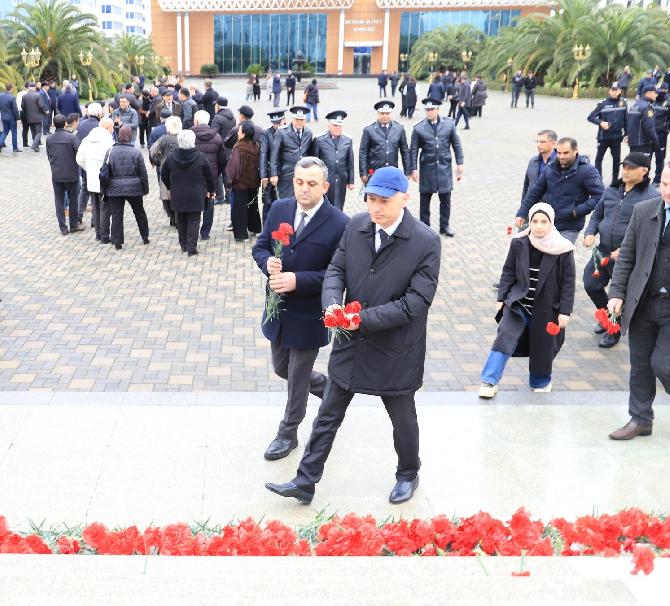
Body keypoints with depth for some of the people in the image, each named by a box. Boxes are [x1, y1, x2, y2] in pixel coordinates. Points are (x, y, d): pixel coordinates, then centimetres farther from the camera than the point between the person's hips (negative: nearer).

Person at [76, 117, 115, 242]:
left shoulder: (87, 140, 5)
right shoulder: (108, 141, -15)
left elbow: (79, 159, 9)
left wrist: (88, 170, 17)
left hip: (91, 180, 6)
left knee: (95, 208, 16)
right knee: (105, 208, 2)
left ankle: (98, 233, 23)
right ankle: (104, 236, 6)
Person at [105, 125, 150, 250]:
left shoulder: (111, 151, -5)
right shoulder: (136, 152, -7)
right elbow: (143, 173, -4)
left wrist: (105, 189, 8)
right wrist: (145, 189, 7)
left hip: (115, 189, 0)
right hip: (134, 188, 0)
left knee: (116, 215, 5)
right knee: (139, 212, 17)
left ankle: (117, 242, 4)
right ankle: (145, 237, 27)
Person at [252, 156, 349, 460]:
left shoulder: (339, 224, -18)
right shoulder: (279, 209, -2)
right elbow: (260, 246, 7)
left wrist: (298, 281, -27)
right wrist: (267, 262, -17)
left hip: (309, 315, -6)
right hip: (278, 308, 6)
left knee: (298, 376, 9)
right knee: (282, 368, 21)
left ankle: (288, 434, 29)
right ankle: (329, 388, 47)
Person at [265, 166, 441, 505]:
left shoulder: (426, 242, -18)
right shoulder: (356, 226, -4)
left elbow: (417, 301, -21)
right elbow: (336, 270, 1)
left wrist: (365, 318, -27)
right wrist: (332, 304, -21)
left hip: (396, 351, -4)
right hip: (351, 344, 4)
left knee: (403, 420, 19)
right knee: (327, 417, 11)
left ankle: (408, 475, 44)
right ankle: (305, 483, 23)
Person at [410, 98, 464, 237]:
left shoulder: (449, 124, -2)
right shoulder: (419, 128, -6)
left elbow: (456, 144, 5)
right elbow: (414, 150, -1)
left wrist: (460, 163, 2)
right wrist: (414, 169, -4)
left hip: (444, 168, 1)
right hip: (427, 168, -1)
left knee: (445, 198, 8)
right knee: (425, 199, 8)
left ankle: (444, 226, 23)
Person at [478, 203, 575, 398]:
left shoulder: (563, 249, -9)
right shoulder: (519, 243, -4)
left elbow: (568, 282, -5)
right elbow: (508, 272, 4)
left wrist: (565, 311, -7)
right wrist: (501, 298, 2)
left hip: (546, 308, 0)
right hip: (518, 303, 1)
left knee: (542, 346, 12)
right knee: (504, 338, -14)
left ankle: (540, 382, 37)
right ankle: (489, 382, -12)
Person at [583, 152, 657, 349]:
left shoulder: (652, 198, -12)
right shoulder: (612, 191, 7)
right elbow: (597, 214, 19)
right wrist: (590, 232, -2)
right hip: (603, 251, 6)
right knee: (591, 285, 12)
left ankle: (614, 332, 30)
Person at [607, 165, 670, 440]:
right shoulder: (643, 211, 1)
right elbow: (626, 256, 6)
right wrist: (617, 293, -1)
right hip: (642, 304, 4)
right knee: (640, 365, 12)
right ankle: (640, 419, 27)